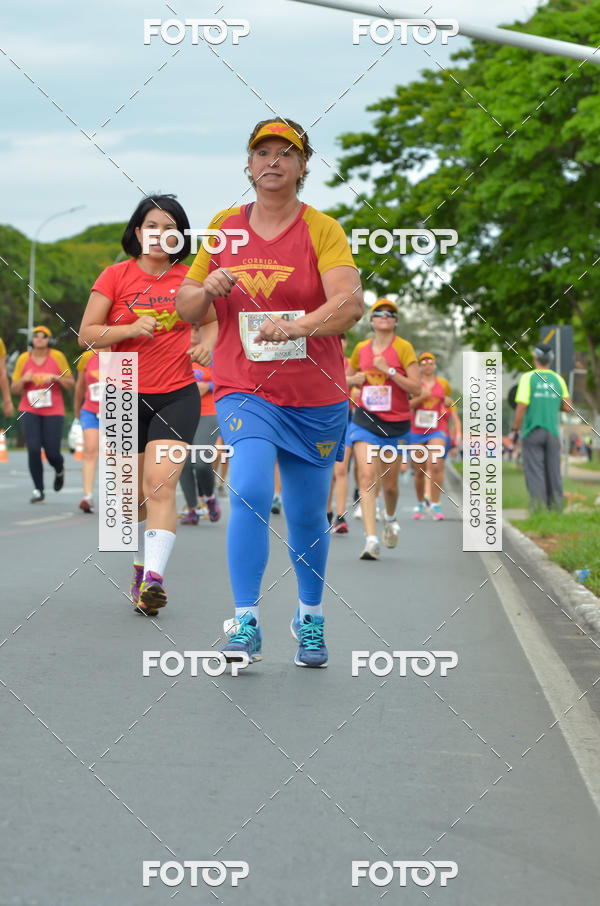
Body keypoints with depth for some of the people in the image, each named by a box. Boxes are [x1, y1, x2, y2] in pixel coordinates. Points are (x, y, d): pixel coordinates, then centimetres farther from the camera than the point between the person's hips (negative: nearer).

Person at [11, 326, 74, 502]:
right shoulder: (23, 359, 3)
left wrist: (56, 378, -13)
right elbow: (15, 389, 9)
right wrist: (23, 379, -11)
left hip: (53, 411, -1)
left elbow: (71, 385, 5)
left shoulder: (57, 357, 0)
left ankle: (59, 470, 33)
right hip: (30, 410, 1)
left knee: (52, 453, -4)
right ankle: (38, 491, -2)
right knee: (33, 449, -12)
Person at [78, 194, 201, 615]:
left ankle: (154, 579, -27)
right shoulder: (116, 276, 1)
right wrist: (131, 329, -17)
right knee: (136, 492, 11)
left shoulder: (189, 279, 4)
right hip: (126, 395, 1)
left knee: (161, 484, -18)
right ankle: (142, 564, 33)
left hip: (177, 395, -1)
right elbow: (87, 333, -1)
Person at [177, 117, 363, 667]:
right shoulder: (224, 228, 7)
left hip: (316, 397, 0)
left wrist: (299, 325, -35)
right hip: (244, 390, 0)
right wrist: (208, 290, -9)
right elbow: (186, 307, 13)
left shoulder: (323, 230, -3)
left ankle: (311, 620, 32)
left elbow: (350, 302, -18)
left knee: (308, 518, 9)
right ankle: (246, 623, -18)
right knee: (250, 492, -23)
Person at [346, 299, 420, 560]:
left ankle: (390, 518, 44)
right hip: (365, 419, 1)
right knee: (366, 475, -16)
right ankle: (371, 540, -21)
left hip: (396, 422, -1)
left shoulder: (403, 347, -5)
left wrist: (389, 370, -20)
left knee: (390, 483, 8)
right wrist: (356, 379, -1)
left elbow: (416, 387, -11)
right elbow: (346, 377, 22)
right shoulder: (361, 349, 5)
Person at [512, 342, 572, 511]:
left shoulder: (528, 378, -7)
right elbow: (568, 408, 5)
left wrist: (515, 429, -4)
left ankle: (538, 507, -12)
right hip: (552, 433, 3)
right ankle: (556, 507, 5)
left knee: (535, 473, -3)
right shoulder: (558, 380, 5)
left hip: (532, 432, -3)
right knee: (553, 472, 7)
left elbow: (521, 406, -13)